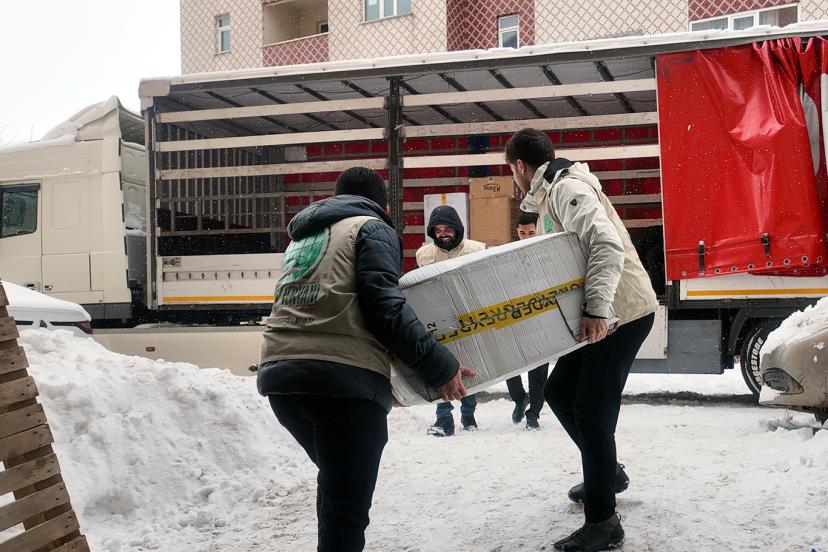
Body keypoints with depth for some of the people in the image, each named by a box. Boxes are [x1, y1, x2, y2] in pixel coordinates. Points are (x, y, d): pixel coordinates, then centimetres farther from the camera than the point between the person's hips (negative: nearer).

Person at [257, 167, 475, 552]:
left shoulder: (302, 238, 29)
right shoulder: (372, 228, 7)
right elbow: (384, 307, -7)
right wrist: (439, 366, -5)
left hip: (279, 374, 7)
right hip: (344, 377, -7)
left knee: (335, 481, 26)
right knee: (347, 507, -2)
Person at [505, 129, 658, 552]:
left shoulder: (566, 188, -15)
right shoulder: (549, 196, 17)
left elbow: (607, 246, -28)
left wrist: (597, 309, -33)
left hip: (622, 313, -10)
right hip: (596, 312, 10)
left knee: (592, 410, -8)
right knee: (559, 391, 17)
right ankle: (607, 472, 34)